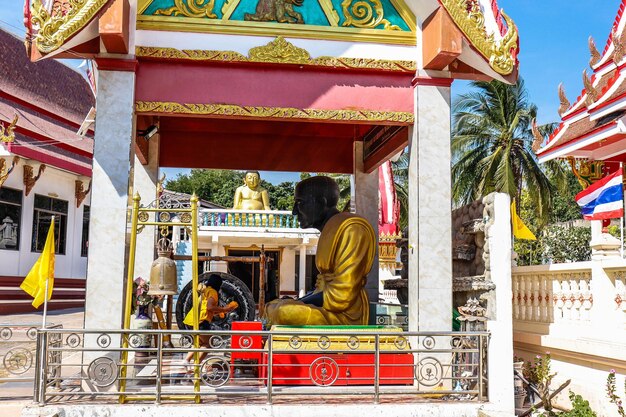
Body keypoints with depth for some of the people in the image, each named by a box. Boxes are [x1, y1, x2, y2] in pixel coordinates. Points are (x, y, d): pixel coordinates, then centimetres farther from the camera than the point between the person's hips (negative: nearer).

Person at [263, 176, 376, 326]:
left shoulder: (352, 229, -16)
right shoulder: (330, 230, 15)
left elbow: (341, 296, -21)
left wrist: (298, 304, -12)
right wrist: (295, 302, 7)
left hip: (345, 314, -11)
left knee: (285, 313, -30)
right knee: (271, 307, 17)